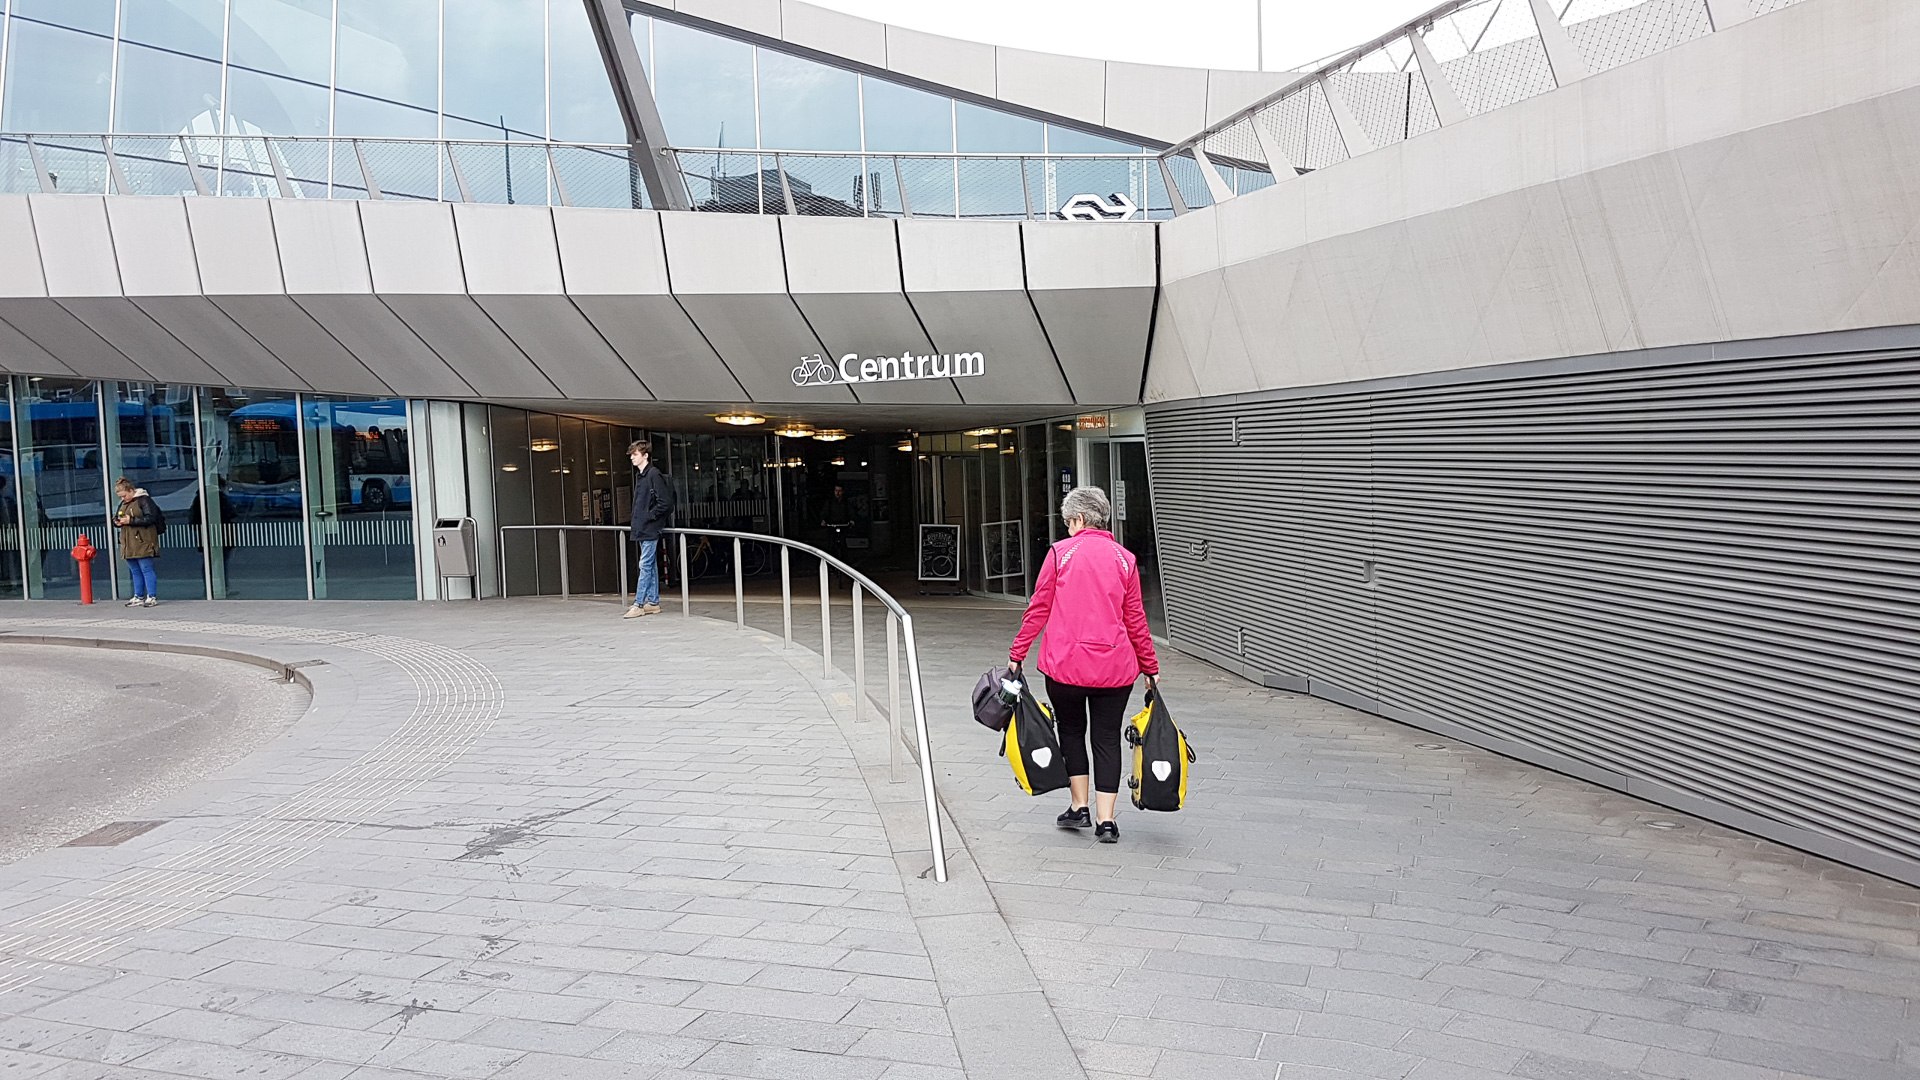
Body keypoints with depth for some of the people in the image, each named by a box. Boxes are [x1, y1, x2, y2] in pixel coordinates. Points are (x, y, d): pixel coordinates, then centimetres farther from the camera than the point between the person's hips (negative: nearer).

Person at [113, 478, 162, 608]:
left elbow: (150, 518, -15)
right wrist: (117, 521, 3)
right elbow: (119, 518, 27)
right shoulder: (123, 503, 18)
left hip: (143, 543, -8)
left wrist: (131, 520, -19)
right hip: (129, 545, 8)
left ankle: (152, 597, -3)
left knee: (146, 570, -6)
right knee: (135, 571, 10)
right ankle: (139, 597, 15)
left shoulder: (144, 499, -7)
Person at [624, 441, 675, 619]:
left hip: (651, 529, -10)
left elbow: (665, 502, -18)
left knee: (645, 566, -7)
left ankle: (638, 604, -6)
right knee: (651, 566, 12)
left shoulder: (654, 475, -14)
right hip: (642, 529, 10)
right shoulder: (639, 477, 15)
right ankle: (653, 602, 16)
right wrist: (638, 519, 13)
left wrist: (649, 516, -14)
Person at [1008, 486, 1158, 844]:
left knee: (1071, 730, 17)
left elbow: (1038, 609, -2)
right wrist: (1150, 666, 15)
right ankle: (1105, 821, 8)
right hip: (1114, 667, 2)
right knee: (1107, 738, 9)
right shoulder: (1124, 558, 4)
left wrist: (1017, 654, 5)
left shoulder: (1060, 552, -3)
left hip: (1065, 664, -2)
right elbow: (1135, 619, 7)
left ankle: (1079, 807, 17)